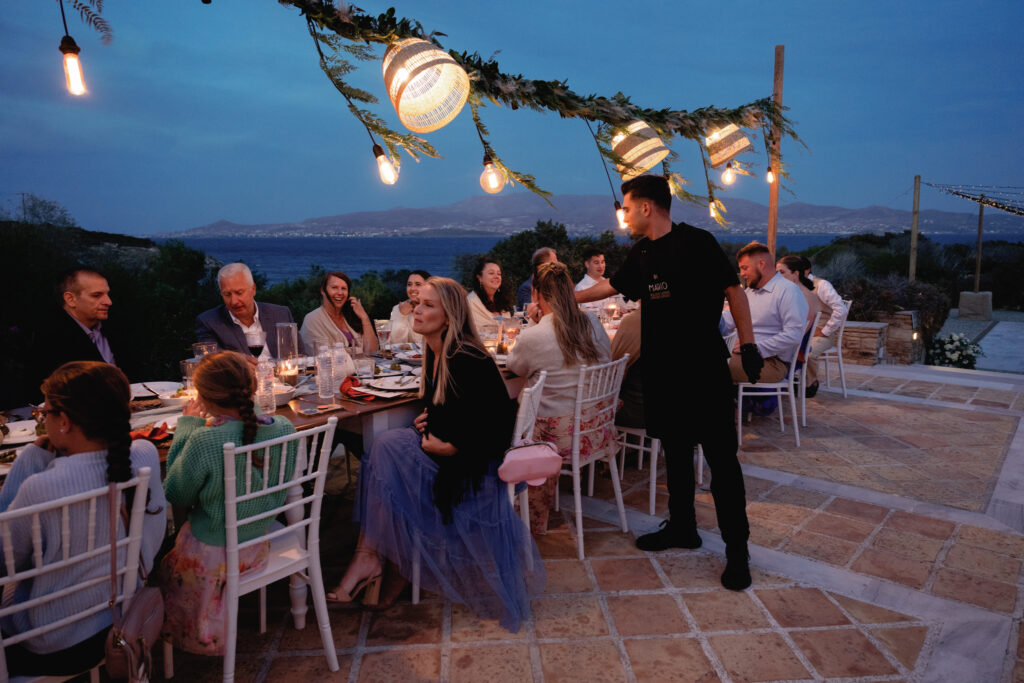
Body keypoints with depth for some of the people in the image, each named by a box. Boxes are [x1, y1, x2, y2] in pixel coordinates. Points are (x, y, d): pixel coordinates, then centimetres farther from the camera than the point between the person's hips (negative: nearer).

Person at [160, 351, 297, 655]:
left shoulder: (203, 442, -32)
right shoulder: (284, 428, -17)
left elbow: (177, 494, -12)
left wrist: (188, 424, -9)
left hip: (213, 556, -5)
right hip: (260, 545, 5)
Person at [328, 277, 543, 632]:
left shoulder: (467, 360, -21)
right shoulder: (435, 353, 6)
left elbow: (500, 416, -22)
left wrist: (451, 446, -19)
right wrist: (427, 419, 2)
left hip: (470, 459, -9)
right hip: (443, 445, 9)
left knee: (388, 446, -19)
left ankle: (370, 556, -9)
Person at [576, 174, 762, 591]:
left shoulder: (695, 242, -9)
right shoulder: (641, 254, 12)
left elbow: (733, 290, -7)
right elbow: (611, 286, 25)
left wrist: (748, 344, -11)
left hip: (704, 369, -7)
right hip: (662, 369, 7)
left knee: (721, 458, -2)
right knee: (676, 452, 15)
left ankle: (737, 549, 9)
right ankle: (682, 528, 31)